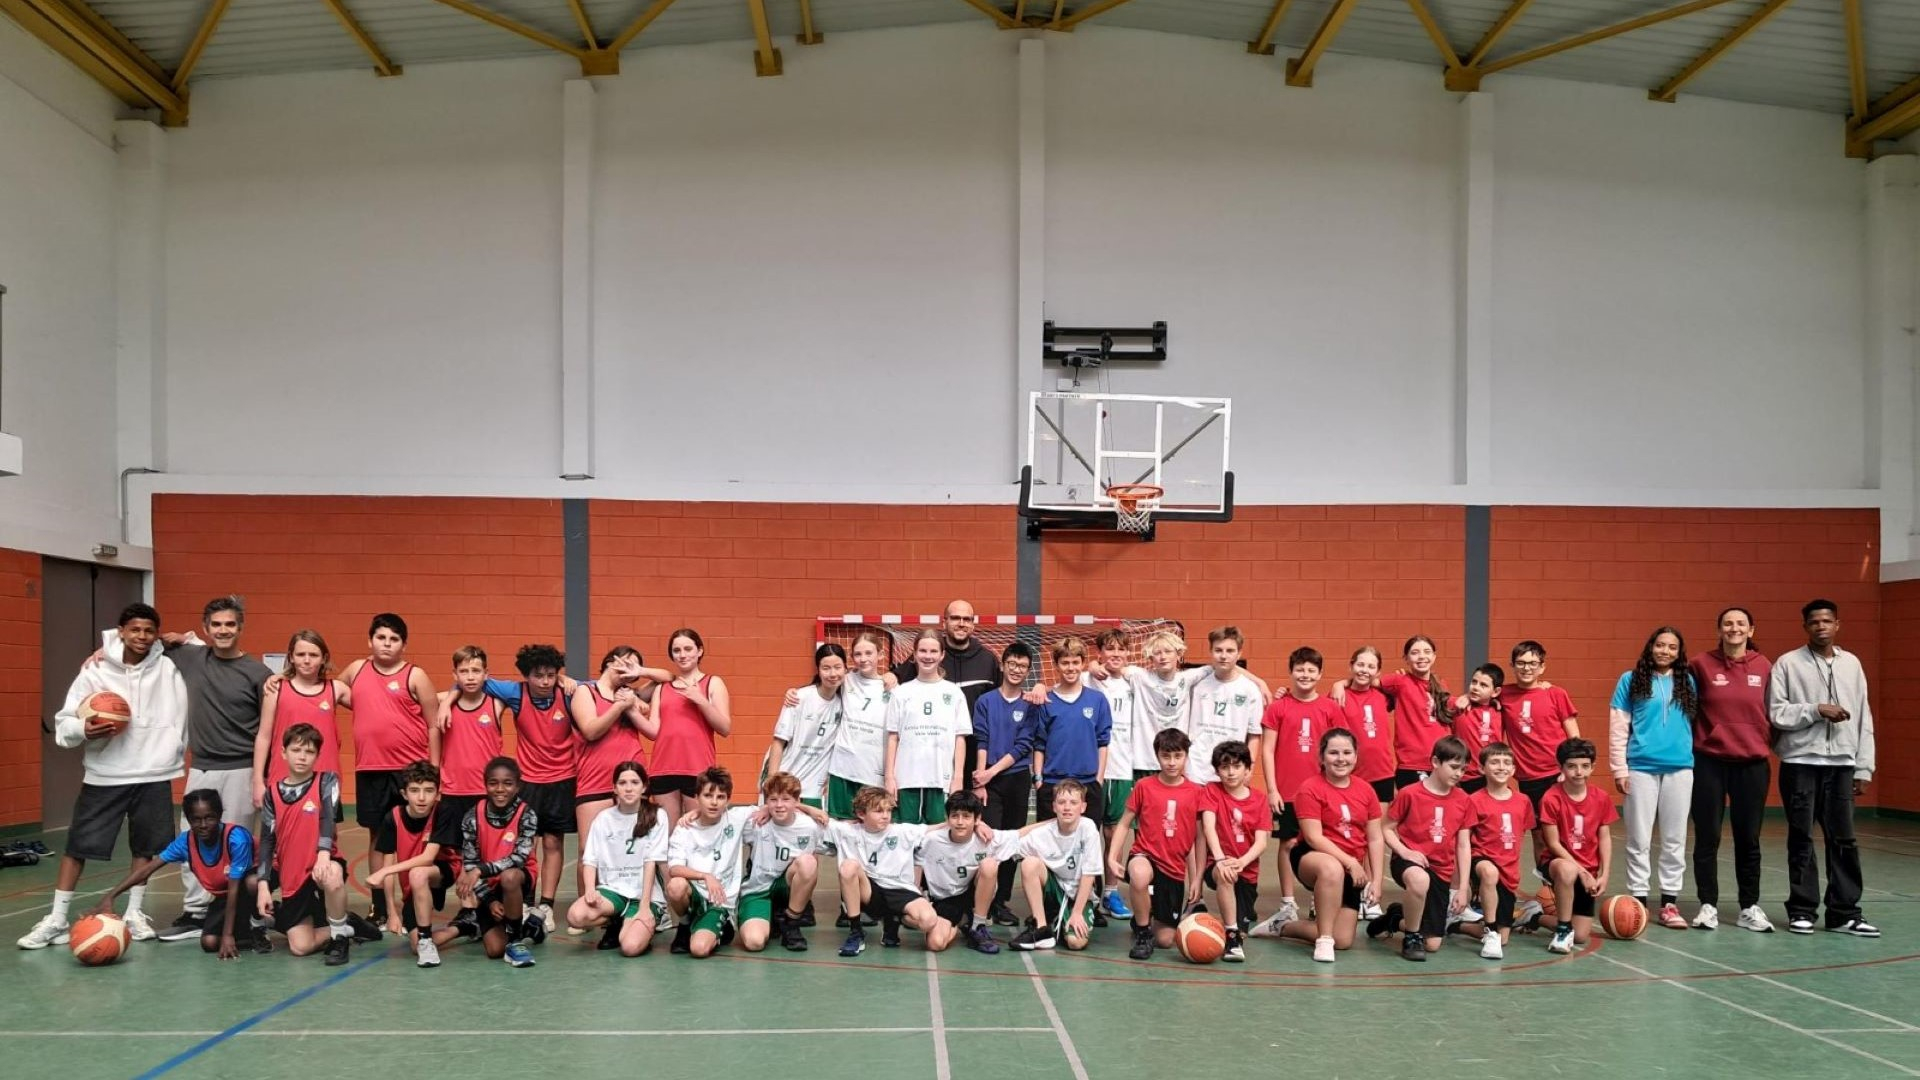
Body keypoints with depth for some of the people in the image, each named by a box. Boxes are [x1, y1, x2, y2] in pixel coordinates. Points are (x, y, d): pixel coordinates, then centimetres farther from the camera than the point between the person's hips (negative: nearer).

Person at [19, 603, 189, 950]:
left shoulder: (168, 669, -2)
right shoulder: (95, 672, -3)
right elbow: (63, 723, 0)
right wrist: (84, 729, -24)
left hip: (153, 774, 1)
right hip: (104, 775, -1)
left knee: (145, 846, 10)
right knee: (78, 845, 2)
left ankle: (134, 914, 24)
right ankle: (56, 920, 11)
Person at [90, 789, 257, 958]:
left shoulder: (236, 838, -32)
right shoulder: (186, 842, -17)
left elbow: (233, 890, -31)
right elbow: (146, 869, -15)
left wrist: (227, 935, -31)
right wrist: (109, 897, -27)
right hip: (222, 896, 4)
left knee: (252, 882, -41)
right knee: (209, 942, -21)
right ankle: (245, 934, 10)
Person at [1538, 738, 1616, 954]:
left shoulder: (1601, 799, -3)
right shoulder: (1551, 799, -15)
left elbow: (1605, 838, 2)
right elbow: (1553, 843, -14)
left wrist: (1604, 874, -8)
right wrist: (1580, 871, -20)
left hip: (1589, 870, 4)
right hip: (1558, 862, -4)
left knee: (1581, 936, -2)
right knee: (1567, 870, -44)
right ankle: (1563, 929, -22)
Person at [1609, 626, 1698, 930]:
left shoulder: (1687, 682, 9)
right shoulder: (1631, 680, 2)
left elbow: (1695, 723, 12)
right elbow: (1618, 728, 1)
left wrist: (1697, 762, 6)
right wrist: (1619, 769, -4)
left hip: (1680, 768, 2)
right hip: (1641, 768, -2)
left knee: (1675, 839, 6)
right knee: (1639, 839, 2)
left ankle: (1669, 902, 13)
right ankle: (1638, 901, 9)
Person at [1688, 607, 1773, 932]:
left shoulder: (1764, 667, 2)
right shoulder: (1701, 665, -3)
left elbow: (1772, 711, 11)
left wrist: (1771, 742, 6)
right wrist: (1688, 745, 2)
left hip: (1753, 763, 2)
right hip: (1709, 762, -2)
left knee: (1749, 838, 8)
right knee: (1707, 837, 2)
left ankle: (1750, 907, 18)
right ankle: (1708, 905, 12)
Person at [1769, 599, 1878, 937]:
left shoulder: (1851, 664, 9)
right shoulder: (1788, 663, -1)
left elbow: (1864, 720, 9)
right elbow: (1776, 713, -6)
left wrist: (1864, 768, 6)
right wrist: (1817, 710, -16)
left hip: (1841, 764, 3)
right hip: (1800, 763, -3)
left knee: (1843, 839, 4)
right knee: (1801, 839, 4)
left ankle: (1844, 913, 11)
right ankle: (1802, 910, 12)